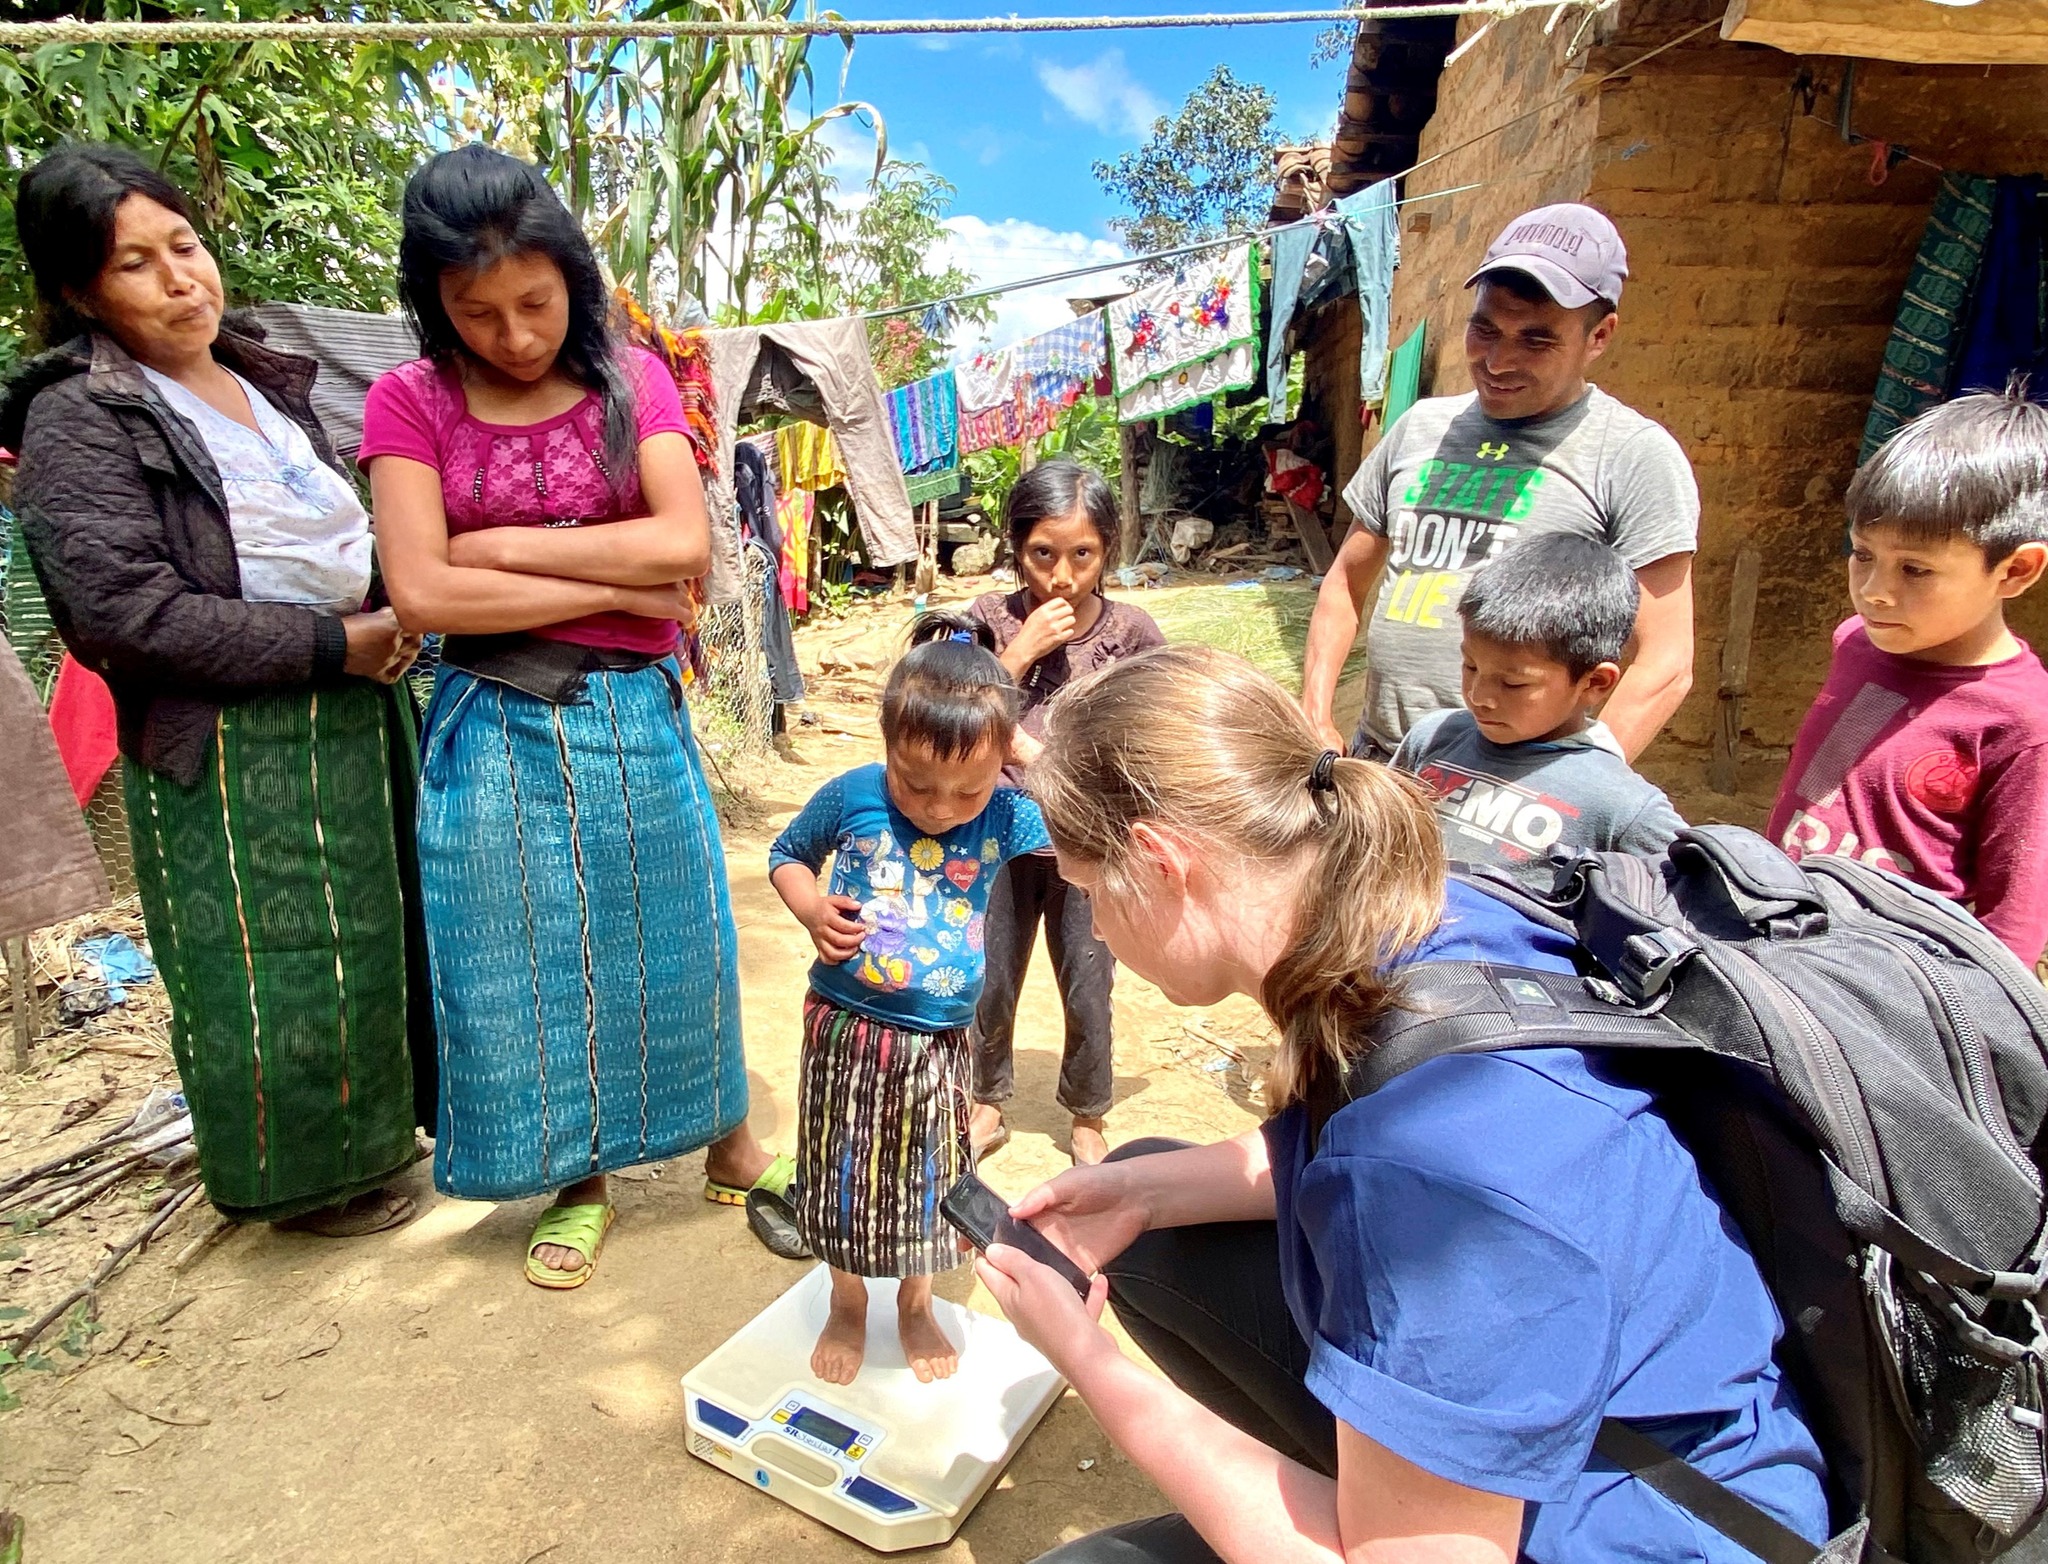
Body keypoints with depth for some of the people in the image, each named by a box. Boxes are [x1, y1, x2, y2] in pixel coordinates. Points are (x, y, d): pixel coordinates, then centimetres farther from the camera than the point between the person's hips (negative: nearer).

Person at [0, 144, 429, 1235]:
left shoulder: (265, 379, 12)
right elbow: (122, 609, -20)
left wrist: (391, 609, 2)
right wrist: (331, 644, -20)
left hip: (355, 707, 7)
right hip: (231, 747, -7)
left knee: (372, 934, 18)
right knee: (274, 972, 5)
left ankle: (372, 1121, 40)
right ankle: (301, 1174, 27)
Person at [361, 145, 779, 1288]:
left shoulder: (633, 381, 1)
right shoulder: (412, 403, -1)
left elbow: (686, 544, -13)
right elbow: (422, 592, -13)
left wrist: (502, 546, -11)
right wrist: (617, 586, -12)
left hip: (638, 716, 0)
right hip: (495, 732, 0)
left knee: (674, 945, 11)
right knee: (525, 965, 10)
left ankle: (731, 1148, 33)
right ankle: (579, 1182, 33)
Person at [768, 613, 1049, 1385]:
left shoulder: (1008, 818, -12)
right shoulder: (851, 796, -13)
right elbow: (787, 852, 3)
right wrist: (812, 909, -15)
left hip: (938, 1043, 1)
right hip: (846, 1030, 0)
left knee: (926, 1178, 18)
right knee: (845, 1174, 17)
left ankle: (916, 1307, 47)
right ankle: (847, 1306, 45)